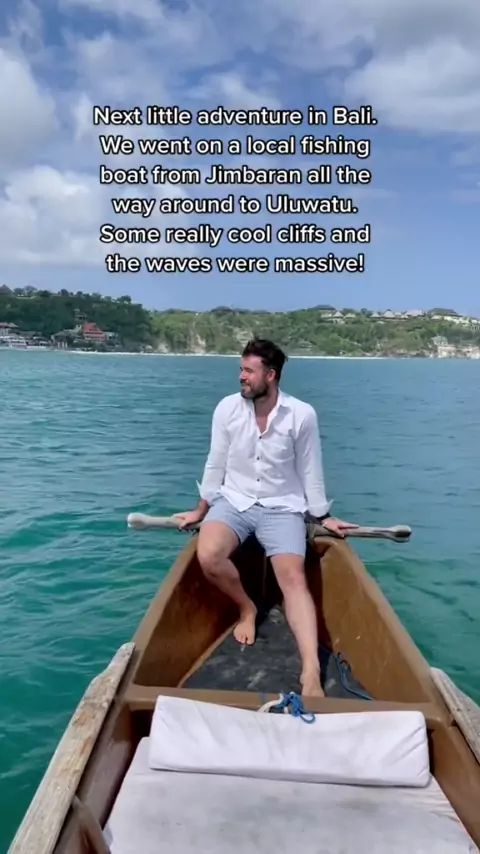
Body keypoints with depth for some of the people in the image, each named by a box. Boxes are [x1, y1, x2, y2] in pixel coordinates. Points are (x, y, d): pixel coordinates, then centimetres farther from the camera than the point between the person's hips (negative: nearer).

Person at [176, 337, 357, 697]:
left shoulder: (303, 415, -10)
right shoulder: (227, 408, -6)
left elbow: (310, 471, 2)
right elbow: (216, 464, 6)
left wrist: (323, 516, 6)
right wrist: (200, 511, 11)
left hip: (282, 508, -1)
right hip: (233, 501, 2)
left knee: (294, 577, -24)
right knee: (208, 557, -27)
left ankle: (311, 672, -29)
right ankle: (246, 607, 3)